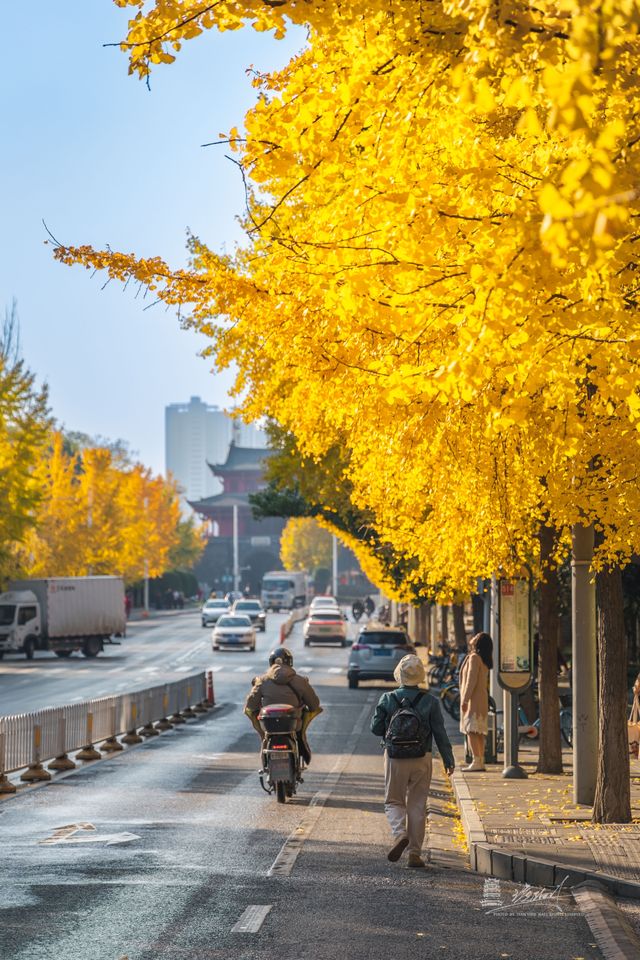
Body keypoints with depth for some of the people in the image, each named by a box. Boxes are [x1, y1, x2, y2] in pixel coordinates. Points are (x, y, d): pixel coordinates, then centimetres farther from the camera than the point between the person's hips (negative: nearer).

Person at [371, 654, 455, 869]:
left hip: (395, 757, 0)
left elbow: (376, 728, -1)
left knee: (393, 801, 13)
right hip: (422, 759, 0)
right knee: (417, 805, 9)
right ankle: (415, 852, 8)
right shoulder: (430, 702, -5)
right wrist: (448, 760, 4)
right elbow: (440, 734, -3)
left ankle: (400, 833, -15)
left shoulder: (387, 699, -5)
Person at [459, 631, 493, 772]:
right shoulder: (484, 660, 13)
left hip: (474, 700, -9)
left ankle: (476, 762, -16)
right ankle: (480, 761, 12)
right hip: (482, 699, 9)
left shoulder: (474, 657, -14)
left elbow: (471, 680, -19)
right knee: (479, 732, 11)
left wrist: (465, 699, -18)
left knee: (471, 730, -11)